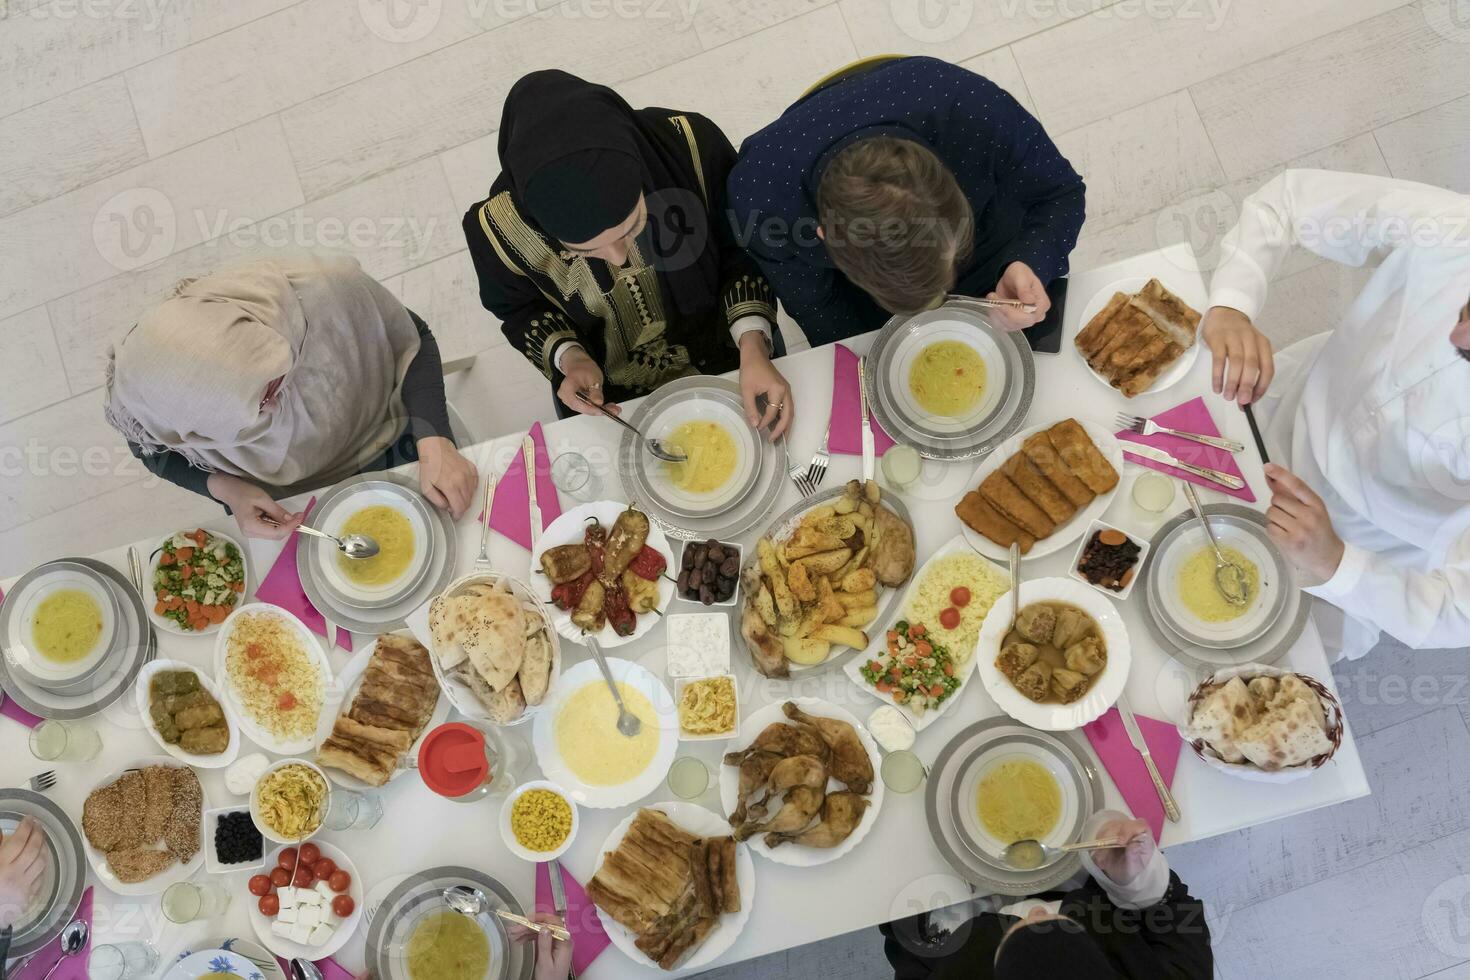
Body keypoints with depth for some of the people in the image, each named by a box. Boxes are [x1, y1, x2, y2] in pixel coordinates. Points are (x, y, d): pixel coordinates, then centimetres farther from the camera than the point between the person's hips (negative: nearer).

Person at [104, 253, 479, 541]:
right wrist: (227, 489, -26)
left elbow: (413, 341, -19)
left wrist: (434, 443, -32)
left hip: (389, 443, 0)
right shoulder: (148, 407, -35)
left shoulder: (328, 288, -40)